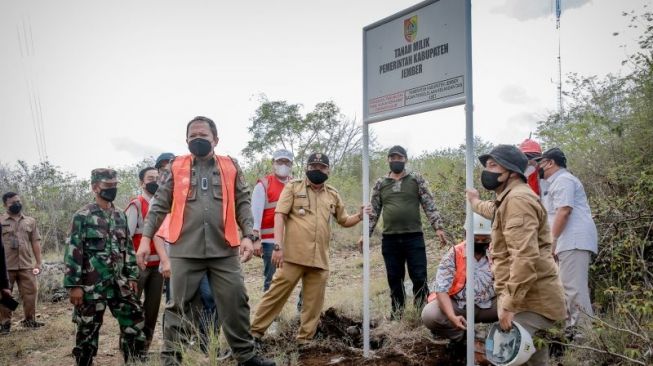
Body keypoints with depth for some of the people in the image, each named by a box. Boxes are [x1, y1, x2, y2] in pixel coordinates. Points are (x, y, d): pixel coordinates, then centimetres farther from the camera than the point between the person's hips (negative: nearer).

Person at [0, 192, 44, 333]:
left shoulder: (30, 221, 10)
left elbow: (35, 242, 9)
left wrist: (38, 262, 4)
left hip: (26, 265, 2)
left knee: (30, 292, 4)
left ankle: (29, 320, 17)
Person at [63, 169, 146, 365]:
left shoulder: (121, 216, 11)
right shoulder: (83, 216, -6)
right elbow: (73, 251, -10)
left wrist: (132, 276, 9)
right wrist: (74, 285, -14)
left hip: (119, 282, 5)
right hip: (92, 284, -5)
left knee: (134, 321, 4)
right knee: (88, 330, 5)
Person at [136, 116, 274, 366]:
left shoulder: (231, 167, 9)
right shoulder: (177, 167, 8)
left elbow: (243, 204, 7)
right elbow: (159, 205, 8)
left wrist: (247, 235, -5)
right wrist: (146, 237, 1)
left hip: (225, 249, 1)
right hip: (185, 250, 0)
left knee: (235, 303, 6)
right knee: (179, 306, 7)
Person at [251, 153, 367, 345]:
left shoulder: (333, 195, 16)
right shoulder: (293, 187, 4)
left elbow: (344, 221, 25)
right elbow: (280, 215, -4)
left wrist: (359, 216, 3)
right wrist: (278, 245, -14)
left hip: (320, 258, 4)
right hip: (293, 255, -4)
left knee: (314, 302, 8)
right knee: (276, 293, -1)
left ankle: (305, 340, 20)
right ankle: (255, 331, 12)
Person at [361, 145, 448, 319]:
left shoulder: (416, 179, 5)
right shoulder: (380, 184, 10)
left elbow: (430, 205, 1)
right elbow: (373, 212, 11)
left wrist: (438, 227, -10)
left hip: (414, 237, -2)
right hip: (389, 239, 2)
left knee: (419, 277, -2)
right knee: (394, 278, 8)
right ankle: (397, 313, 20)